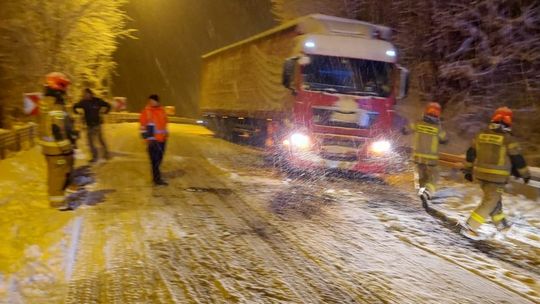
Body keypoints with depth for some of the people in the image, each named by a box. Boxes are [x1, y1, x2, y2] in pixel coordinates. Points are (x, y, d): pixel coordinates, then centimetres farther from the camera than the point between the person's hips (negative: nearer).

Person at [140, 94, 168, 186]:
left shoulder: (162, 110, 11)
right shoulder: (146, 112, -7)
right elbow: (143, 126, -7)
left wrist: (166, 134, 19)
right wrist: (149, 138, -12)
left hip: (162, 139, 6)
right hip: (153, 140, -6)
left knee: (159, 158, 13)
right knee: (155, 160, -6)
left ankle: (156, 175, 30)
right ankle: (157, 179, -4)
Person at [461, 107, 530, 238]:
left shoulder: (481, 135, 4)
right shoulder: (508, 139, -12)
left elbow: (471, 154, 10)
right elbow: (518, 159, -6)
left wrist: (468, 170, 21)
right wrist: (526, 174, 8)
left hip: (480, 174, 6)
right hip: (497, 177, -6)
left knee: (494, 199, 23)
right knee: (489, 202, 0)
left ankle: (501, 224, 36)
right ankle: (470, 227, -5)